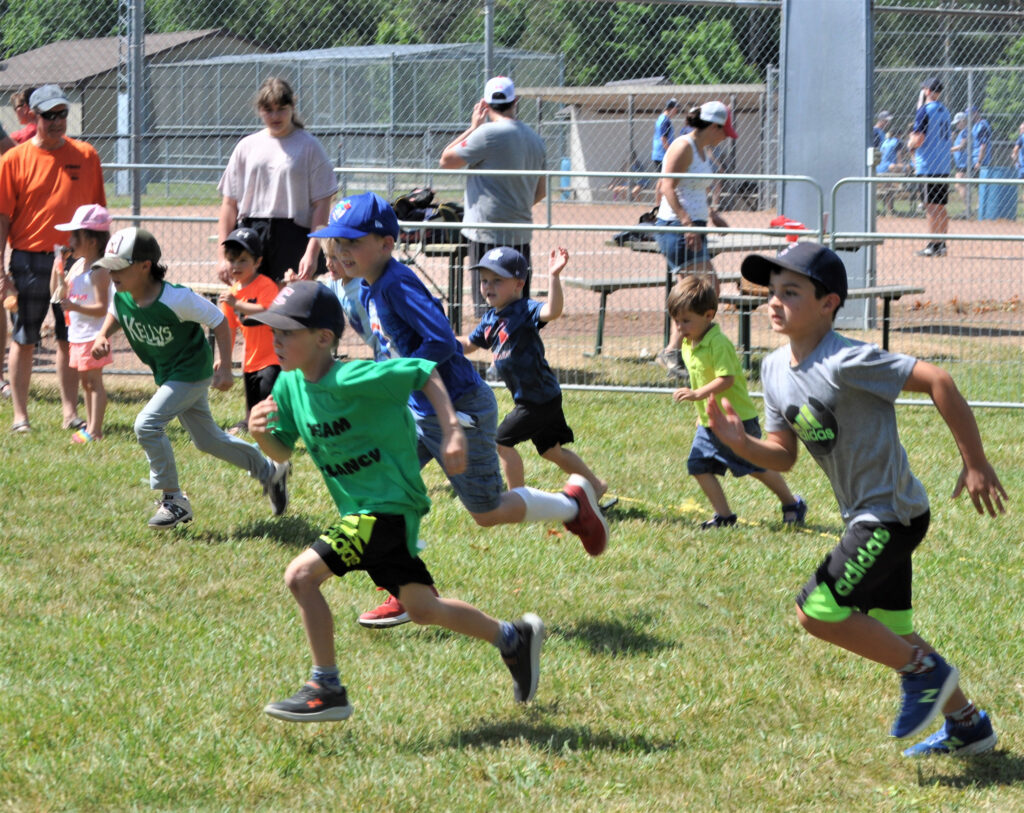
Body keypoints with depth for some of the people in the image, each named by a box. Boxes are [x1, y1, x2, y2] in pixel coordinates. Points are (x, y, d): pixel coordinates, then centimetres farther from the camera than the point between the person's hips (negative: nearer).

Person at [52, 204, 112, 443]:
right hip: (77, 334, 9)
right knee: (85, 381, 15)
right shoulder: (77, 265, 10)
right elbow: (58, 294, 15)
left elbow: (101, 308, -22)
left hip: (93, 334, -9)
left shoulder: (99, 271, -17)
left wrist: (74, 306, -32)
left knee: (94, 380, -7)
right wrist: (57, 268, 2)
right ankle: (90, 425, 22)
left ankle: (94, 430, -7)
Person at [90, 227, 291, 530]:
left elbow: (218, 321, -21)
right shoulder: (121, 295, -12)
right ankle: (270, 472, 39)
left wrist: (225, 367, -22)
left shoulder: (175, 299, -31)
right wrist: (102, 336, -8)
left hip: (192, 371, -8)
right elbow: (116, 314, 13)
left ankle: (173, 501, -8)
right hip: (167, 375, 8)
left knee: (147, 424, -22)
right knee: (206, 439, 18)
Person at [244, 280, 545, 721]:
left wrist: (452, 431, -19)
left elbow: (425, 372, -15)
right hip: (360, 510, 9)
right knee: (421, 607, 16)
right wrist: (260, 432, -11)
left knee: (301, 575, -19)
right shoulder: (290, 385, 0)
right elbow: (282, 451, 10)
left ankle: (326, 689, -8)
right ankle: (514, 638, 34)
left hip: (389, 507, -9)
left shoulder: (353, 380, -24)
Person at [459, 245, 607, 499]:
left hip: (540, 398, -9)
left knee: (502, 441, -4)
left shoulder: (524, 310, -19)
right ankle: (595, 485, 32)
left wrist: (553, 277, -53)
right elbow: (468, 344, 21)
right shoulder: (491, 319, 6)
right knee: (550, 450, 19)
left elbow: (552, 311, -41)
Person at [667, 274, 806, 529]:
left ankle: (792, 504, 22)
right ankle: (723, 514, 6)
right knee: (698, 464, -2)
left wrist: (697, 394, -38)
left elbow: (726, 379, -30)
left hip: (737, 419, -9)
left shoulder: (718, 343, -22)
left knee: (757, 467, 2)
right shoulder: (688, 345, 7)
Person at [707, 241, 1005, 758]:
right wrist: (740, 444, -12)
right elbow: (783, 456, 9)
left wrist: (976, 463, -21)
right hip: (863, 516, 9)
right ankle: (968, 725, 33)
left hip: (893, 514, -9)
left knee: (816, 611, -13)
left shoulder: (844, 363, -24)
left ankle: (923, 670, 4)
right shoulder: (775, 370, 3)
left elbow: (937, 381, -25)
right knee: (889, 633, 17)